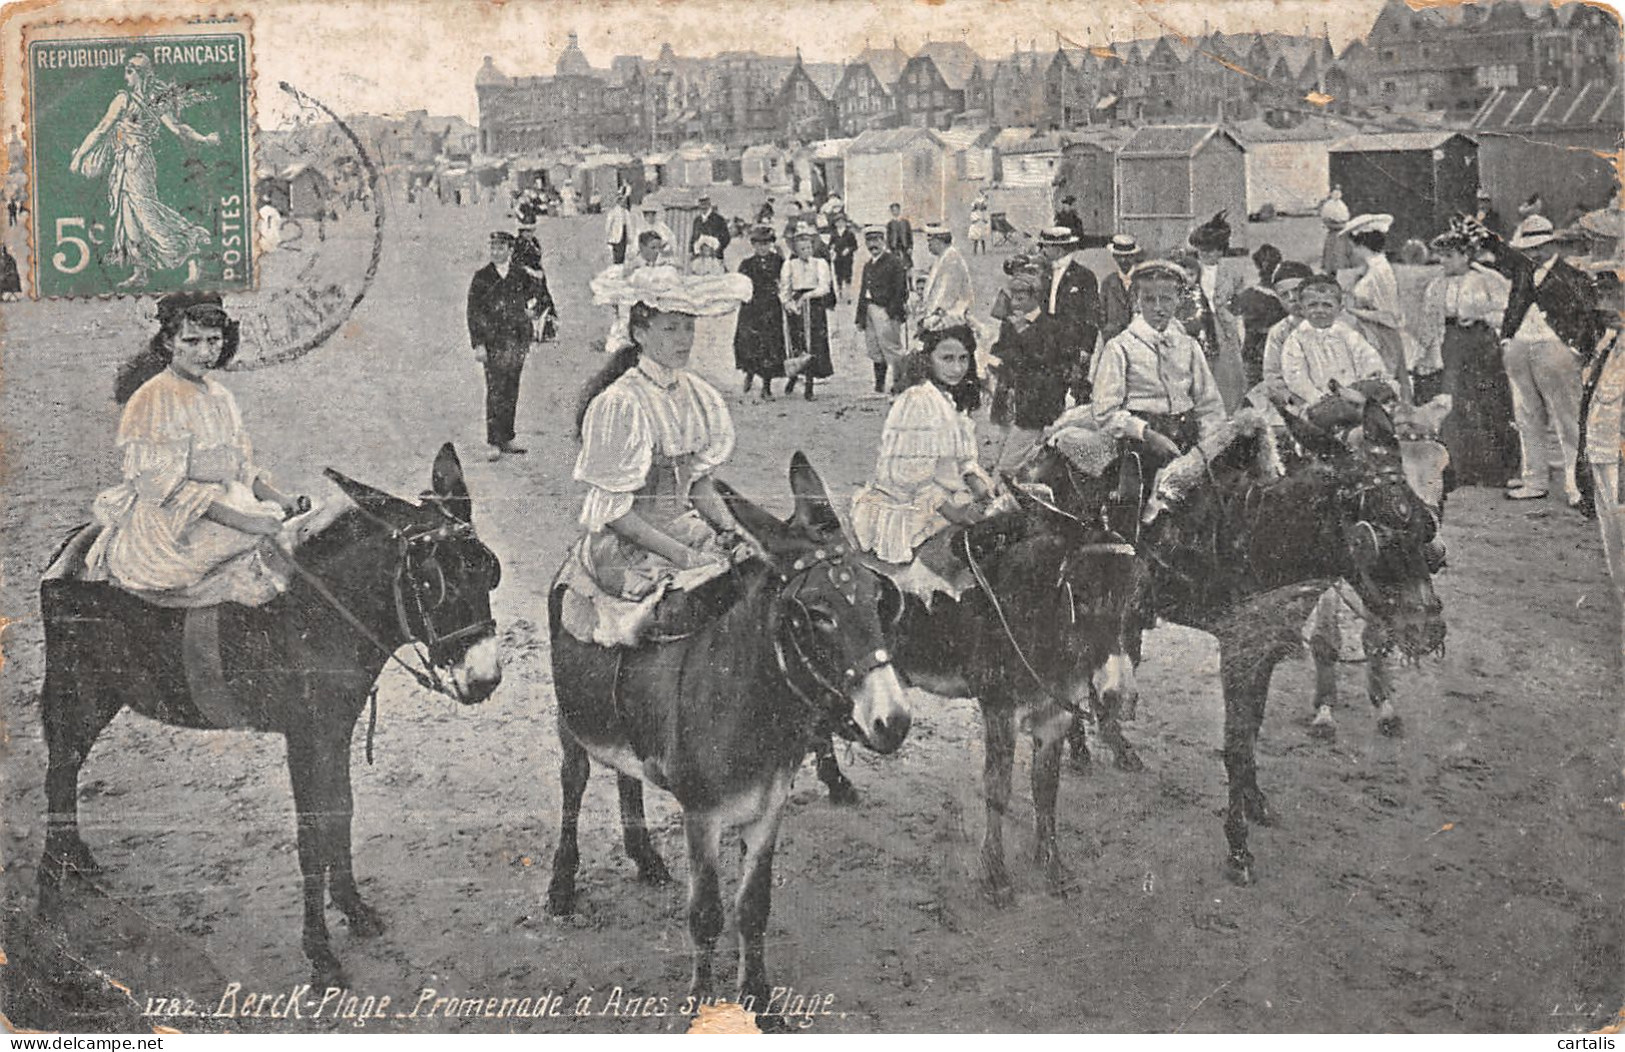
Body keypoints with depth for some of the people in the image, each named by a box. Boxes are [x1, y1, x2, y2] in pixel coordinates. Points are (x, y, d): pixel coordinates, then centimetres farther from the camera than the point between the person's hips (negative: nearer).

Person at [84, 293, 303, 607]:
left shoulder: (219, 394, 12)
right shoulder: (156, 400, -14)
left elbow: (241, 466, 18)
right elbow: (165, 489, -20)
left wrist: (277, 498, -2)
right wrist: (242, 521, -25)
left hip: (223, 508, 8)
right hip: (169, 531, -8)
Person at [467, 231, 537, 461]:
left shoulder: (521, 276, 9)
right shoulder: (481, 277, 0)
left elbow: (533, 298, 26)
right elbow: (474, 313, -3)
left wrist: (531, 309, 4)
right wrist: (478, 344, -10)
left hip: (518, 340, 4)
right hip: (493, 342, -4)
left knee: (511, 391, 8)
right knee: (495, 390, -9)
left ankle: (506, 439, 16)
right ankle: (493, 443, -7)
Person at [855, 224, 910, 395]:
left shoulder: (894, 262, -4)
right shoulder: (868, 265, 20)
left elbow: (900, 290, -11)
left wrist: (893, 312, -18)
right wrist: (860, 317, 15)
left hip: (886, 311, -8)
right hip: (870, 311, 8)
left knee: (891, 348, -7)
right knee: (874, 350, 8)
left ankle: (899, 382, 0)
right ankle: (879, 386, 13)